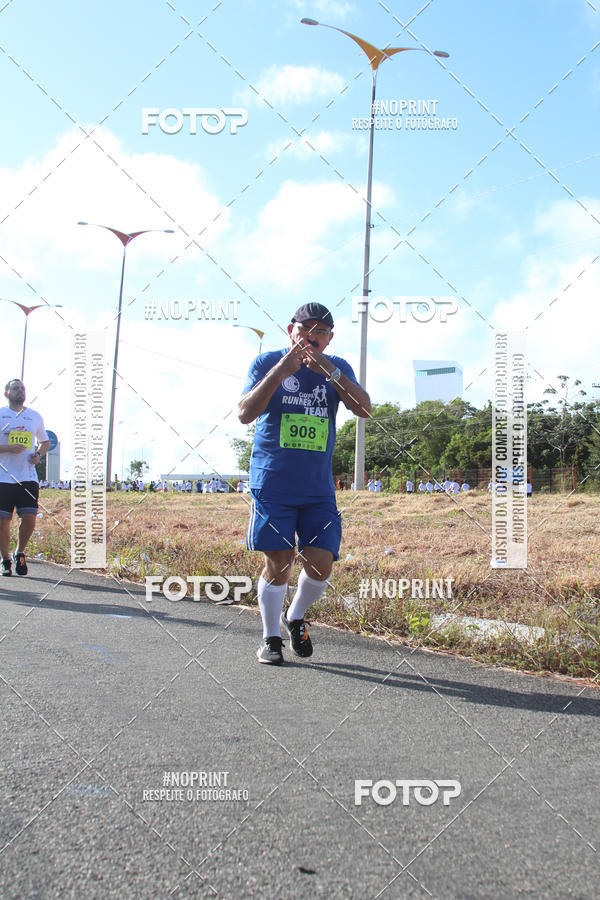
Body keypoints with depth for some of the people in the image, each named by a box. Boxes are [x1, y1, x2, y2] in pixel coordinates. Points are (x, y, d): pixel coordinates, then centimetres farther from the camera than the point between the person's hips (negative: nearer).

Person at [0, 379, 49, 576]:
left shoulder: (35, 417, 13)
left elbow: (45, 441, 25)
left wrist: (39, 454, 5)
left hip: (28, 477, 2)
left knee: (29, 519, -7)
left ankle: (20, 553, 18)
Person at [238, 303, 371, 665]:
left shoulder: (338, 368, 7)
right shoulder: (267, 362, 1)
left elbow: (365, 409, -9)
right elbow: (245, 414, -11)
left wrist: (328, 370, -21)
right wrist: (281, 371, -20)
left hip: (318, 488, 3)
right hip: (273, 483, -2)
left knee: (321, 563, -3)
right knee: (279, 563, -3)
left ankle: (295, 617, 27)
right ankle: (271, 637, 18)